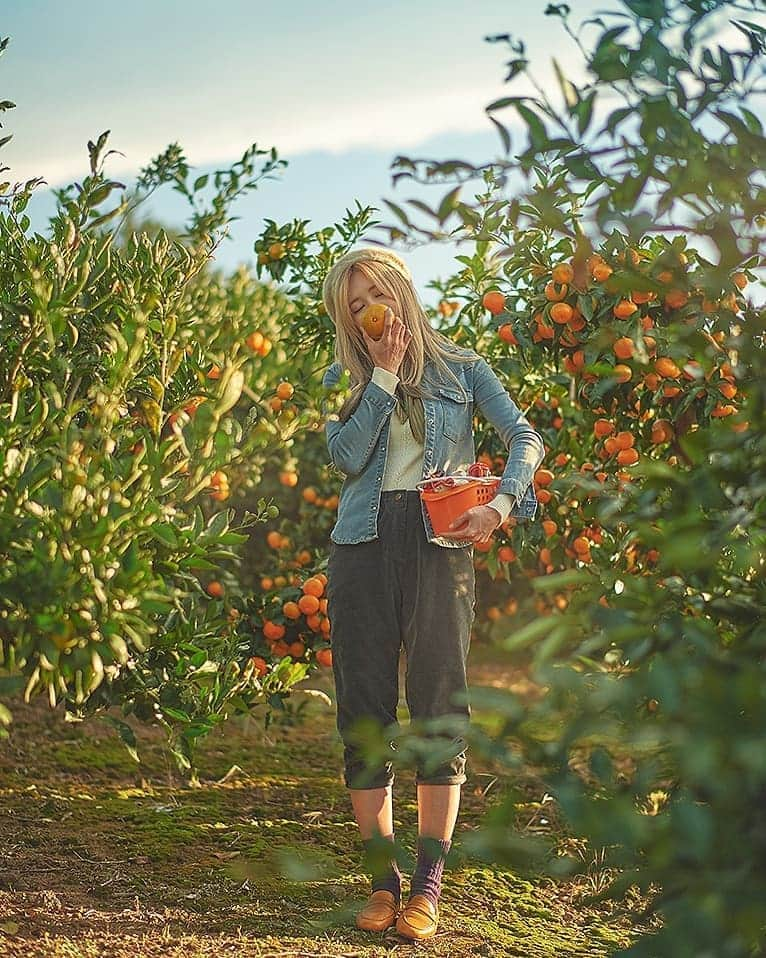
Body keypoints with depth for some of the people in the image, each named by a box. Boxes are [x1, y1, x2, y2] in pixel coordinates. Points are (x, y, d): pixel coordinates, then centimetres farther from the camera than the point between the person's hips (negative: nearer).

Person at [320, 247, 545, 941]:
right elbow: (347, 455, -5)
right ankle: (383, 880, 12)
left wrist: (501, 503, -18)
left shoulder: (460, 368, 9)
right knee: (364, 712, 2)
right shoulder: (344, 379, 13)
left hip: (438, 542, -2)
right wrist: (385, 373, -5)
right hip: (363, 545, 2)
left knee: (440, 708, -5)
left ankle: (427, 888, 0)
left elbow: (525, 436, -1)